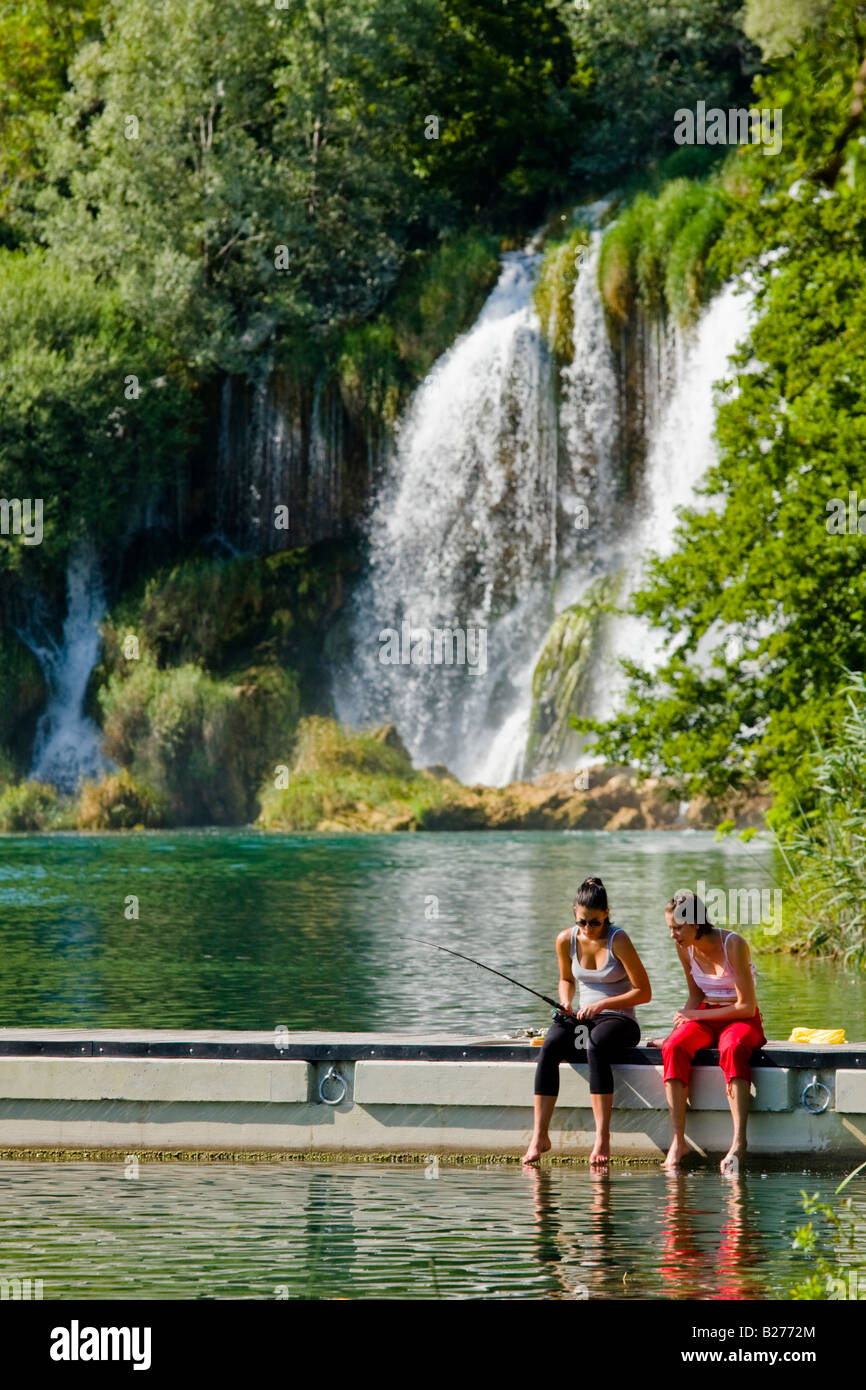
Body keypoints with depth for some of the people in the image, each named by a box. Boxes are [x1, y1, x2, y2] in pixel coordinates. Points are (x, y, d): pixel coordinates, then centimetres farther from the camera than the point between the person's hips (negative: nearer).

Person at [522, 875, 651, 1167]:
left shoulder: (618, 941, -12)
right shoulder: (566, 940, 3)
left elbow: (644, 992, -10)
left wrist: (602, 1004, -19)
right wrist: (565, 1002, 1)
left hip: (619, 1019, -4)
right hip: (582, 1018, 4)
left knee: (595, 1047, -39)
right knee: (549, 1047, -29)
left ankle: (602, 1139, -38)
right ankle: (539, 1135, -31)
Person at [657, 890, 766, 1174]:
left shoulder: (733, 945, -17)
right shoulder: (685, 948, 2)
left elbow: (746, 1007, -16)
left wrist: (696, 1015, -13)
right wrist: (683, 1019, -5)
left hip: (740, 1020, -5)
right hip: (705, 1018, 5)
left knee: (732, 1049, -40)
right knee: (674, 1047, -29)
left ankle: (739, 1140, -46)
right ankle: (678, 1141, -33)